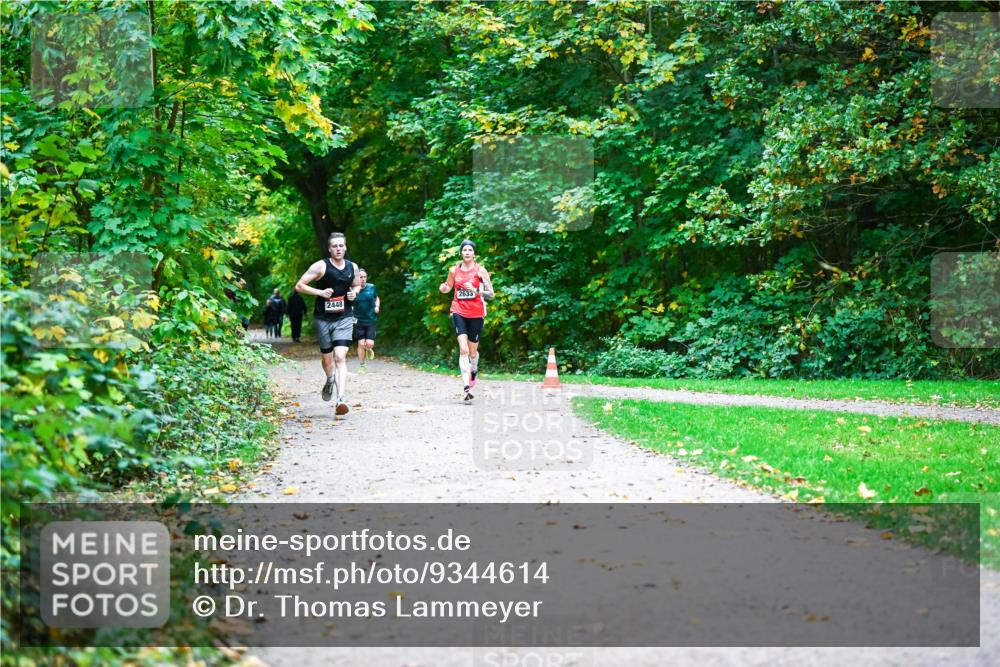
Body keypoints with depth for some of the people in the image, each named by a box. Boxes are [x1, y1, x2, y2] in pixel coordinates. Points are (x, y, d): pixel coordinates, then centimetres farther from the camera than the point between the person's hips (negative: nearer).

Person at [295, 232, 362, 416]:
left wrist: (354, 293, 0)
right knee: (327, 358, 13)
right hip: (323, 318, -1)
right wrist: (320, 292, -18)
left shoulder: (352, 267, 4)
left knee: (340, 357, -15)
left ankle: (340, 400, -21)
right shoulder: (321, 266, -8)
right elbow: (299, 286, -7)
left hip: (344, 319, 1)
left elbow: (357, 285, 23)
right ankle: (330, 381, 48)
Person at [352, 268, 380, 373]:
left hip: (370, 320, 0)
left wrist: (377, 306, -2)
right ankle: (361, 366, 13)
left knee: (369, 344, -11)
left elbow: (376, 298, 17)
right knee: (361, 343, -3)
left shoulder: (371, 287, -2)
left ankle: (369, 349, 28)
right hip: (359, 320, 0)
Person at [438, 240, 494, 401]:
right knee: (463, 349, -16)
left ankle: (474, 371, 46)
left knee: (472, 351, 11)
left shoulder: (480, 271, -3)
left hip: (476, 313, 0)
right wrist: (443, 287, -2)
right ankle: (466, 386, -21)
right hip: (459, 312, 0)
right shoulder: (454, 270, 5)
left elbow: (491, 294, -4)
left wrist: (476, 290, -20)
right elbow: (447, 287, 22)